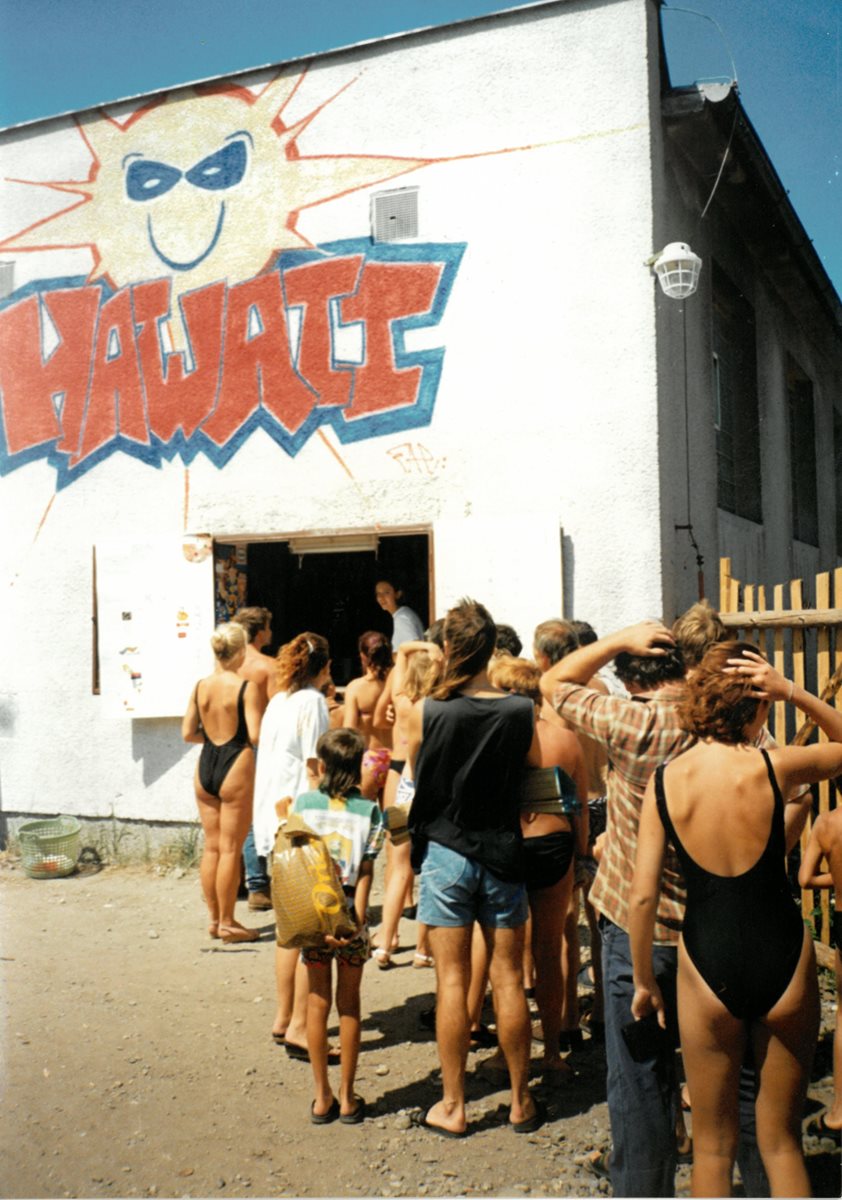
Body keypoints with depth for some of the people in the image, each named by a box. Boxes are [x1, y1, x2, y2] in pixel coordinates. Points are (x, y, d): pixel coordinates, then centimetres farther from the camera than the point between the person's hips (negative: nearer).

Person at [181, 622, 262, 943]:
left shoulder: (200, 686, 3)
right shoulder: (245, 687, -12)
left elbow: (188, 733, 6)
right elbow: (255, 736, -16)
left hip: (205, 766, 5)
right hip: (235, 767, -5)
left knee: (211, 847, 14)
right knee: (230, 849, 2)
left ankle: (213, 918, 22)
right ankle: (227, 923, 8)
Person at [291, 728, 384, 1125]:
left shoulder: (303, 803, -1)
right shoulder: (369, 810, -3)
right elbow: (365, 871, -8)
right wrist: (357, 915, -11)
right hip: (349, 916, 0)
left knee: (318, 1002, 11)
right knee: (348, 1003, 12)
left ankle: (322, 1098, 17)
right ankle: (347, 1098, 18)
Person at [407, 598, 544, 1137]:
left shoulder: (426, 711, -12)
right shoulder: (521, 711, -9)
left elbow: (414, 773, 3)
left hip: (445, 853, -1)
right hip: (502, 852, 1)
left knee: (452, 980, 6)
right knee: (508, 977, 11)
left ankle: (453, 1106, 15)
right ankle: (522, 1101, 22)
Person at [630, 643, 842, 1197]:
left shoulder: (664, 781, -8)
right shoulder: (775, 767, -13)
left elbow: (643, 896, -7)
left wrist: (644, 981, 6)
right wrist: (794, 692, -4)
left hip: (708, 964, 1)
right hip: (784, 959, 0)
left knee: (713, 1145, 18)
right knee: (781, 1140, 18)